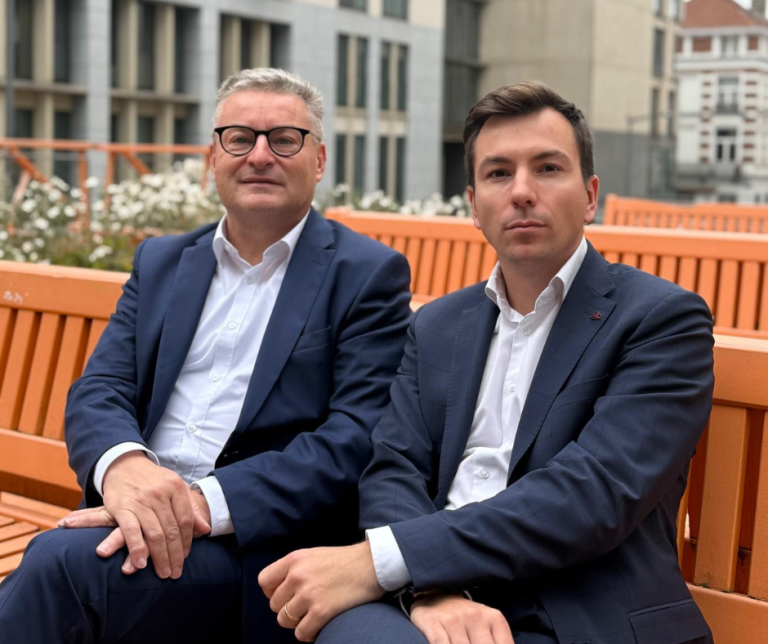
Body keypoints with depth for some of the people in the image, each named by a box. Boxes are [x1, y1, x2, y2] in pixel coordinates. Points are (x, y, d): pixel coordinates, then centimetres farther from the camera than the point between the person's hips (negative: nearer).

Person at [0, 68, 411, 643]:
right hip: (141, 523, 4)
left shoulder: (370, 275, 1)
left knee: (60, 563, -28)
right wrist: (121, 463, -18)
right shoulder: (160, 262, 17)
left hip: (261, 547, -4)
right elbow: (99, 390, 7)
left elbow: (357, 439, -10)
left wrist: (206, 502, -22)